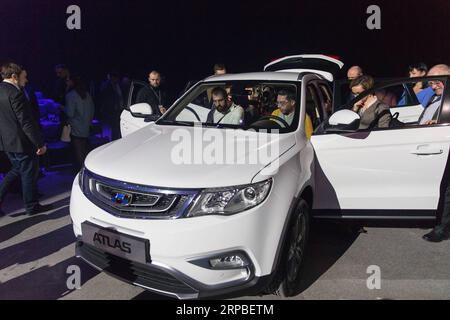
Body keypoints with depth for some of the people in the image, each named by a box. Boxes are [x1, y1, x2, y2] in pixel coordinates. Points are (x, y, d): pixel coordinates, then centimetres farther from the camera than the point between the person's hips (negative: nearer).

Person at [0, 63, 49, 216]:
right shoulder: (15, 93, -20)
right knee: (28, 173, 5)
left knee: (17, 169, 24)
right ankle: (32, 206, 18)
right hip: (21, 142, -9)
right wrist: (40, 144, -18)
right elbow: (26, 122, -22)